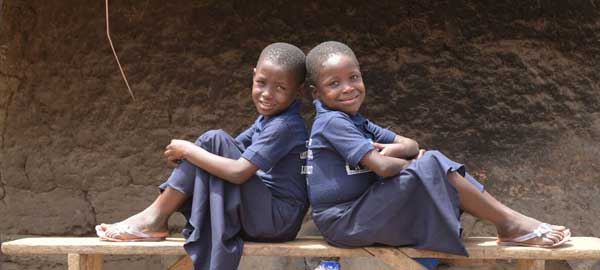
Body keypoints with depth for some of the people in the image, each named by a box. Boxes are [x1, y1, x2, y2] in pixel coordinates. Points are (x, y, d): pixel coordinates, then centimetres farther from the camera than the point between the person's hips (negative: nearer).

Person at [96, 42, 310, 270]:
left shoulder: (285, 126, -18)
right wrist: (187, 153, -9)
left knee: (214, 141, -18)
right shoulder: (268, 119, 12)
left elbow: (238, 172, -27)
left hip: (280, 220, -9)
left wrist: (188, 150, -17)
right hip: (259, 216, 9)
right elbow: (235, 150, 10)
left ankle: (155, 217, -12)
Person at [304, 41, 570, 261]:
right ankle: (511, 223, -13)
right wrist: (418, 164, -3)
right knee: (430, 168, -20)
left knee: (432, 161, 2)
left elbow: (411, 144, 13)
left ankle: (506, 223, -5)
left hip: (363, 210, 9)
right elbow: (382, 167, -22)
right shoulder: (332, 122, -14)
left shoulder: (356, 121, 17)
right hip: (344, 221, -9)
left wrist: (393, 149, -11)